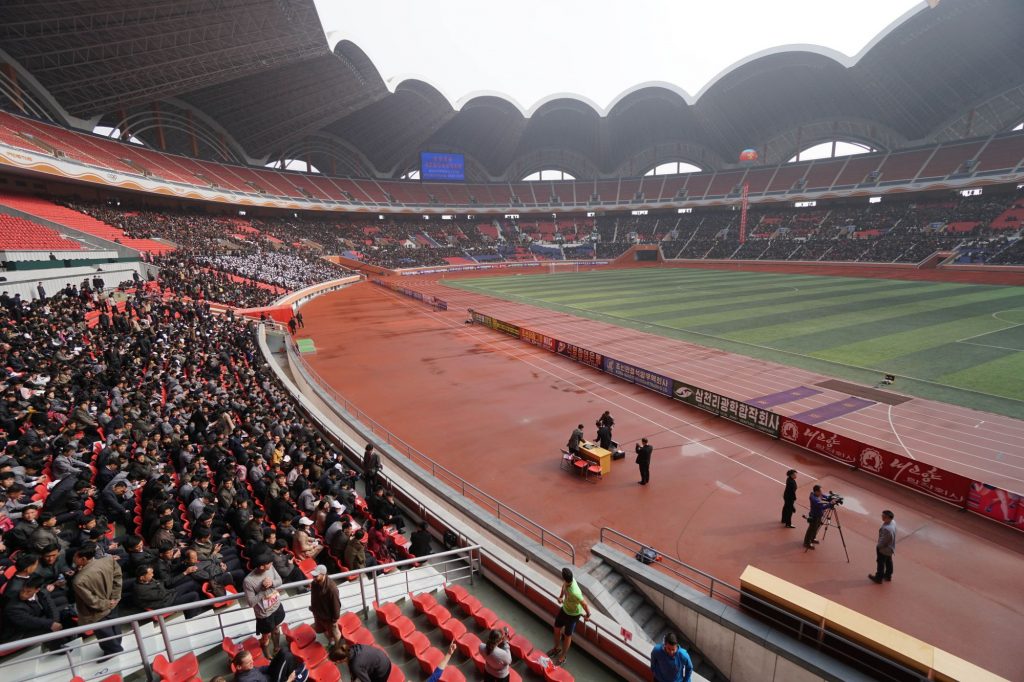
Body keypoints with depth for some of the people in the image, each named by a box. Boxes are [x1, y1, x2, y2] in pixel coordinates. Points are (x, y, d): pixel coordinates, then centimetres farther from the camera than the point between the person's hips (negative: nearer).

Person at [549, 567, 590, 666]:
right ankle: (557, 648, 51)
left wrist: (588, 615, -11)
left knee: (567, 636, 16)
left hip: (573, 615, -7)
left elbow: (584, 604, -29)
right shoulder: (568, 580, -24)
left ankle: (562, 657, 41)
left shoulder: (574, 593, -44)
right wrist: (560, 596, 1)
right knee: (557, 629, 23)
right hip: (564, 609, 7)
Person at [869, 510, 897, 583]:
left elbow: (883, 541, -27)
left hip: (884, 549, -8)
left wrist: (878, 545, -8)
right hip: (890, 548, 8)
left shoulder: (887, 529, -41)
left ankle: (878, 578, 31)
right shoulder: (893, 522, -12)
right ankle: (888, 575, 46)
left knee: (881, 563, 13)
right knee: (889, 561, 26)